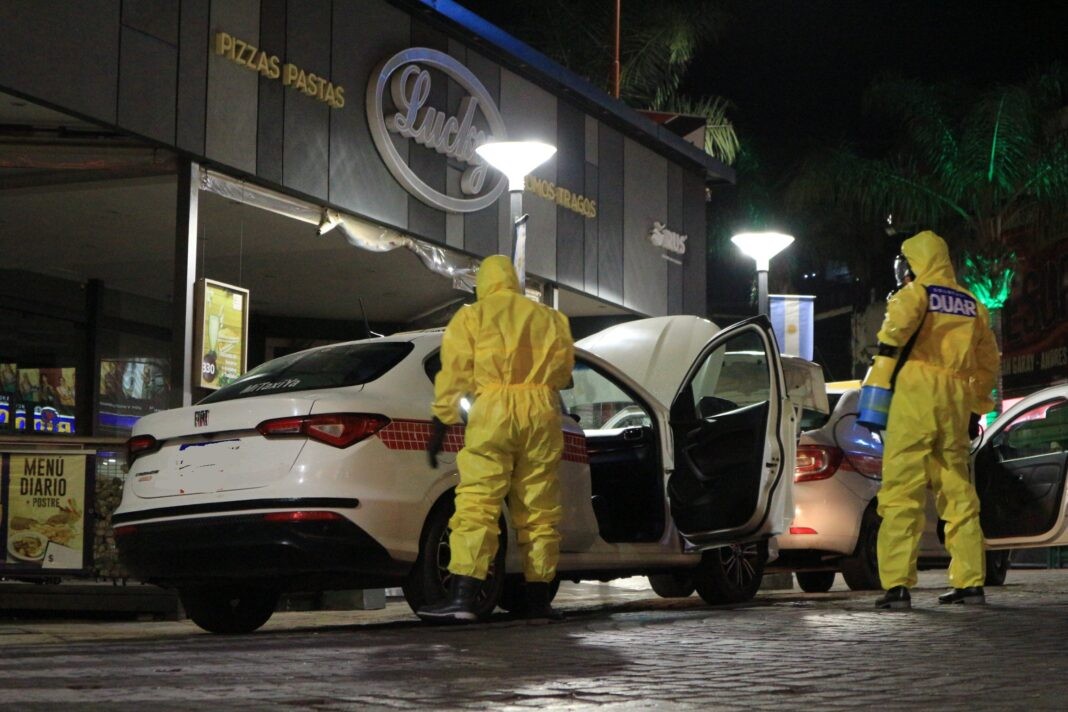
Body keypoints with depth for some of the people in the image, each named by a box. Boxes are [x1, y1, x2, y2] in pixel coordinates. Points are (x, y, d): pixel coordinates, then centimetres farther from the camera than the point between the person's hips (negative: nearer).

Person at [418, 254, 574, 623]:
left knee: (477, 505, -9)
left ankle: (462, 597, -19)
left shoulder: (471, 317, 9)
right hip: (542, 412, 3)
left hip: (494, 411, -3)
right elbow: (563, 368, 18)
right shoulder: (550, 318, 18)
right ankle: (538, 599, 9)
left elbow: (454, 374, 2)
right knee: (539, 510, 8)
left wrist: (440, 425, 4)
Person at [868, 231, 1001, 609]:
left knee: (902, 492, -8)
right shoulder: (972, 305, 21)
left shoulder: (915, 292, 3)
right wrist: (976, 400, 28)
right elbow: (989, 362, 23)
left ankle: (897, 585, -14)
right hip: (956, 400, 6)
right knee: (958, 492, 13)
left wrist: (884, 355, -7)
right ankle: (970, 581, 13)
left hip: (916, 394, -6)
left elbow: (899, 321, -19)